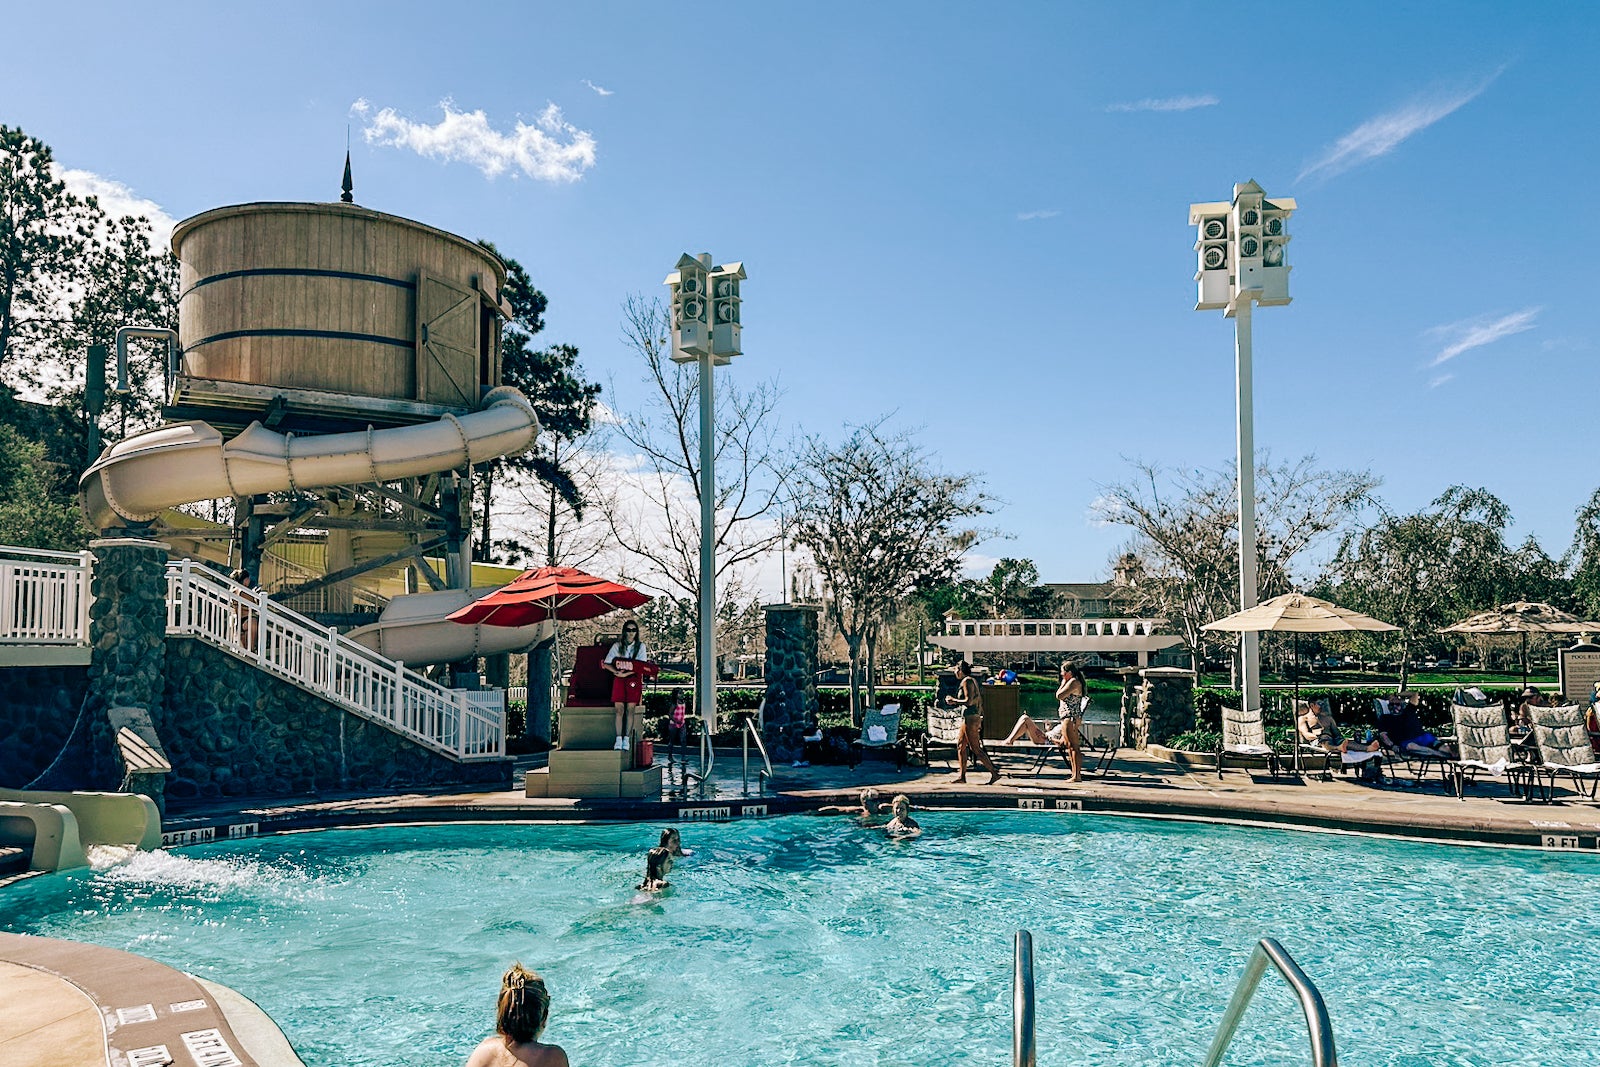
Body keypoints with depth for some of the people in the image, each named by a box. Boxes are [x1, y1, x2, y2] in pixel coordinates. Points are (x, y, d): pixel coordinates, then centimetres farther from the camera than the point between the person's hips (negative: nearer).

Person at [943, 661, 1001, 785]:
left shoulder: (966, 681, -13)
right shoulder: (972, 680, 16)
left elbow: (969, 701, -21)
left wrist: (953, 700, -10)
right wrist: (955, 703, 17)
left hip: (970, 718, -10)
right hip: (969, 718, 10)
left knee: (976, 749, -7)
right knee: (960, 746, 13)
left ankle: (994, 773, -6)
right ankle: (962, 776, 15)